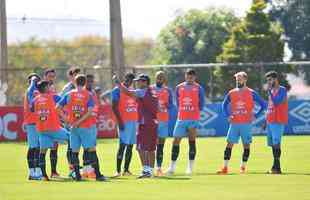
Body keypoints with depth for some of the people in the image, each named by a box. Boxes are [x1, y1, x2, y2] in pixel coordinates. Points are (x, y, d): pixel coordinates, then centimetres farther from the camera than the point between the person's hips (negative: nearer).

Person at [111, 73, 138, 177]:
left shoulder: (133, 90, 16)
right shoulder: (118, 90, -5)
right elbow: (114, 107, -10)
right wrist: (120, 121, -17)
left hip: (134, 121, 7)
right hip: (124, 122, -7)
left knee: (130, 146, 7)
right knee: (122, 145, -11)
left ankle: (126, 170, 11)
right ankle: (118, 170, -11)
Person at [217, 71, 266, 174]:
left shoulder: (251, 93, 0)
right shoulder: (231, 93, 8)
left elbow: (263, 105, 5)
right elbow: (224, 105, 23)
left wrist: (255, 116, -2)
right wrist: (228, 116, 10)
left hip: (246, 123, -2)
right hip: (234, 123, 2)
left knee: (246, 145, 1)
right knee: (229, 144, -4)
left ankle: (243, 167, 11)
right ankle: (225, 168, -5)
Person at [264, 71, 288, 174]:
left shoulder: (282, 90, -8)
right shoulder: (271, 91, 17)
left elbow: (277, 102, -22)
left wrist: (269, 91, -17)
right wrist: (266, 121, 21)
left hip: (278, 122, -8)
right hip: (270, 122, 8)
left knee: (276, 144, -14)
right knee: (272, 144, 9)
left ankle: (276, 167, -16)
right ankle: (276, 167, 13)